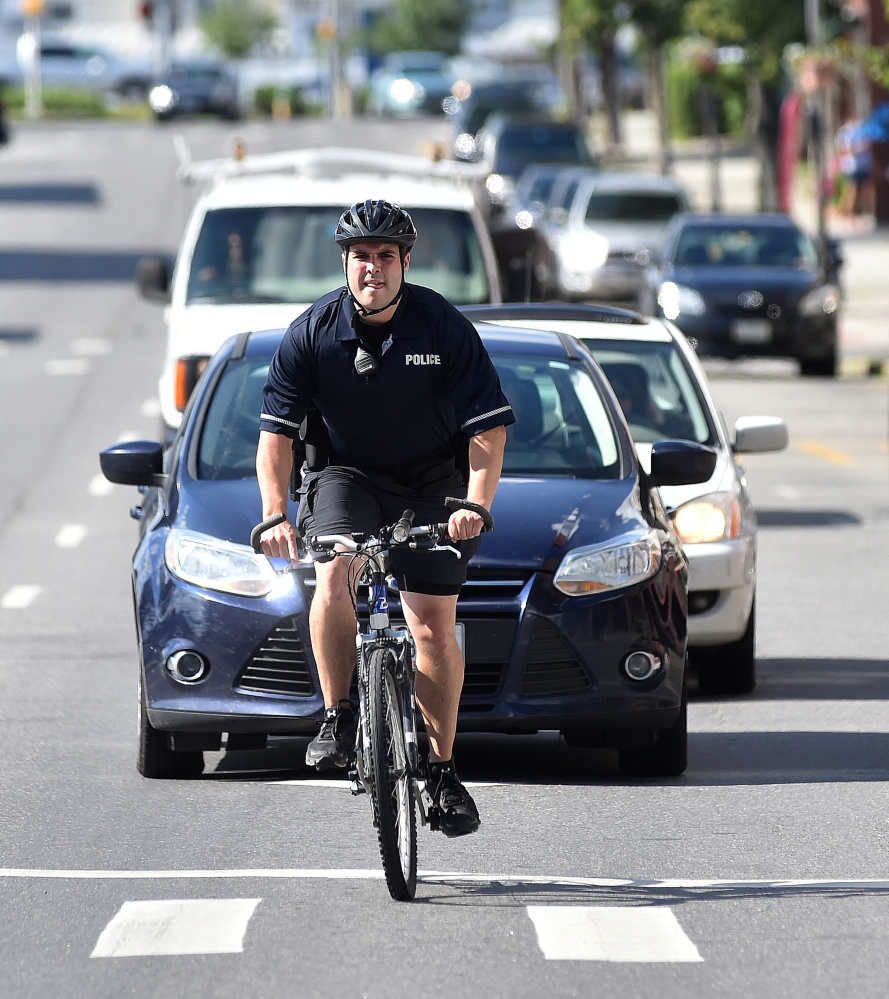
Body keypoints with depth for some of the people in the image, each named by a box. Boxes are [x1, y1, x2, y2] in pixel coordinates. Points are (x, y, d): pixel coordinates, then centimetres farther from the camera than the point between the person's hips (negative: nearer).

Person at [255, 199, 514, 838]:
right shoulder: (314, 332, -10)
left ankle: (443, 768, 8)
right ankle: (338, 718, -13)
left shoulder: (445, 327, -13)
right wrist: (276, 515, -20)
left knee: (435, 625, -5)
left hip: (431, 483, -1)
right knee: (332, 576, -27)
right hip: (348, 475, 1)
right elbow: (276, 430, -7)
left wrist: (475, 504, -27)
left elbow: (490, 428, -12)